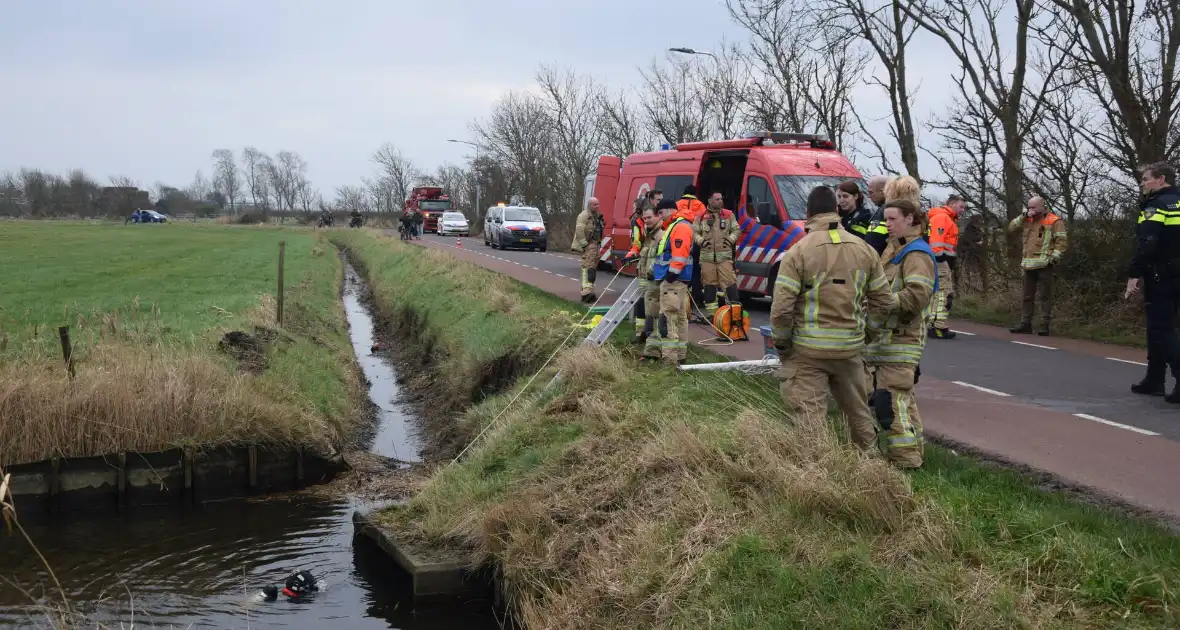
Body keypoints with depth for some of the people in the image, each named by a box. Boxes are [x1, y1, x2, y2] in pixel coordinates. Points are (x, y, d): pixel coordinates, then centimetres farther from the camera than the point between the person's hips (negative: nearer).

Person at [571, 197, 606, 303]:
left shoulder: (597, 216, 17)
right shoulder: (584, 215, -12)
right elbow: (579, 230, -21)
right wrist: (584, 243, -22)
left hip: (595, 244, 10)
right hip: (588, 245, -10)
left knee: (593, 268, 13)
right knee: (588, 267, -17)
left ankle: (586, 291, 21)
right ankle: (587, 292, -25)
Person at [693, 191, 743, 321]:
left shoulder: (729, 215, 8)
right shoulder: (701, 216, 6)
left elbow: (737, 229, 12)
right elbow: (694, 232, 8)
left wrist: (731, 239, -5)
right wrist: (700, 240, -9)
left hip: (724, 255, 0)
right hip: (707, 255, 1)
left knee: (729, 282, -9)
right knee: (709, 284, 4)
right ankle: (711, 313, 11)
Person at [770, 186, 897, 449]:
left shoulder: (798, 252, -12)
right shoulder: (864, 250, 1)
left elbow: (781, 308, -16)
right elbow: (884, 302, 5)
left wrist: (781, 343, -1)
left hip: (808, 351, -5)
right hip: (850, 348, 5)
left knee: (810, 416, 1)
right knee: (859, 411, 23)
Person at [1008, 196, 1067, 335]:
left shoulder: (1054, 221, -2)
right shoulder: (1028, 221, 17)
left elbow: (1061, 241, -7)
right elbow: (1011, 227, 10)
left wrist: (1054, 258, -16)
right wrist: (1024, 216, -1)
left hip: (1044, 265, -6)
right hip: (1029, 265, 6)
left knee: (1044, 296, -5)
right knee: (1027, 296, 9)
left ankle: (1044, 325, -3)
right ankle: (1025, 323, 15)